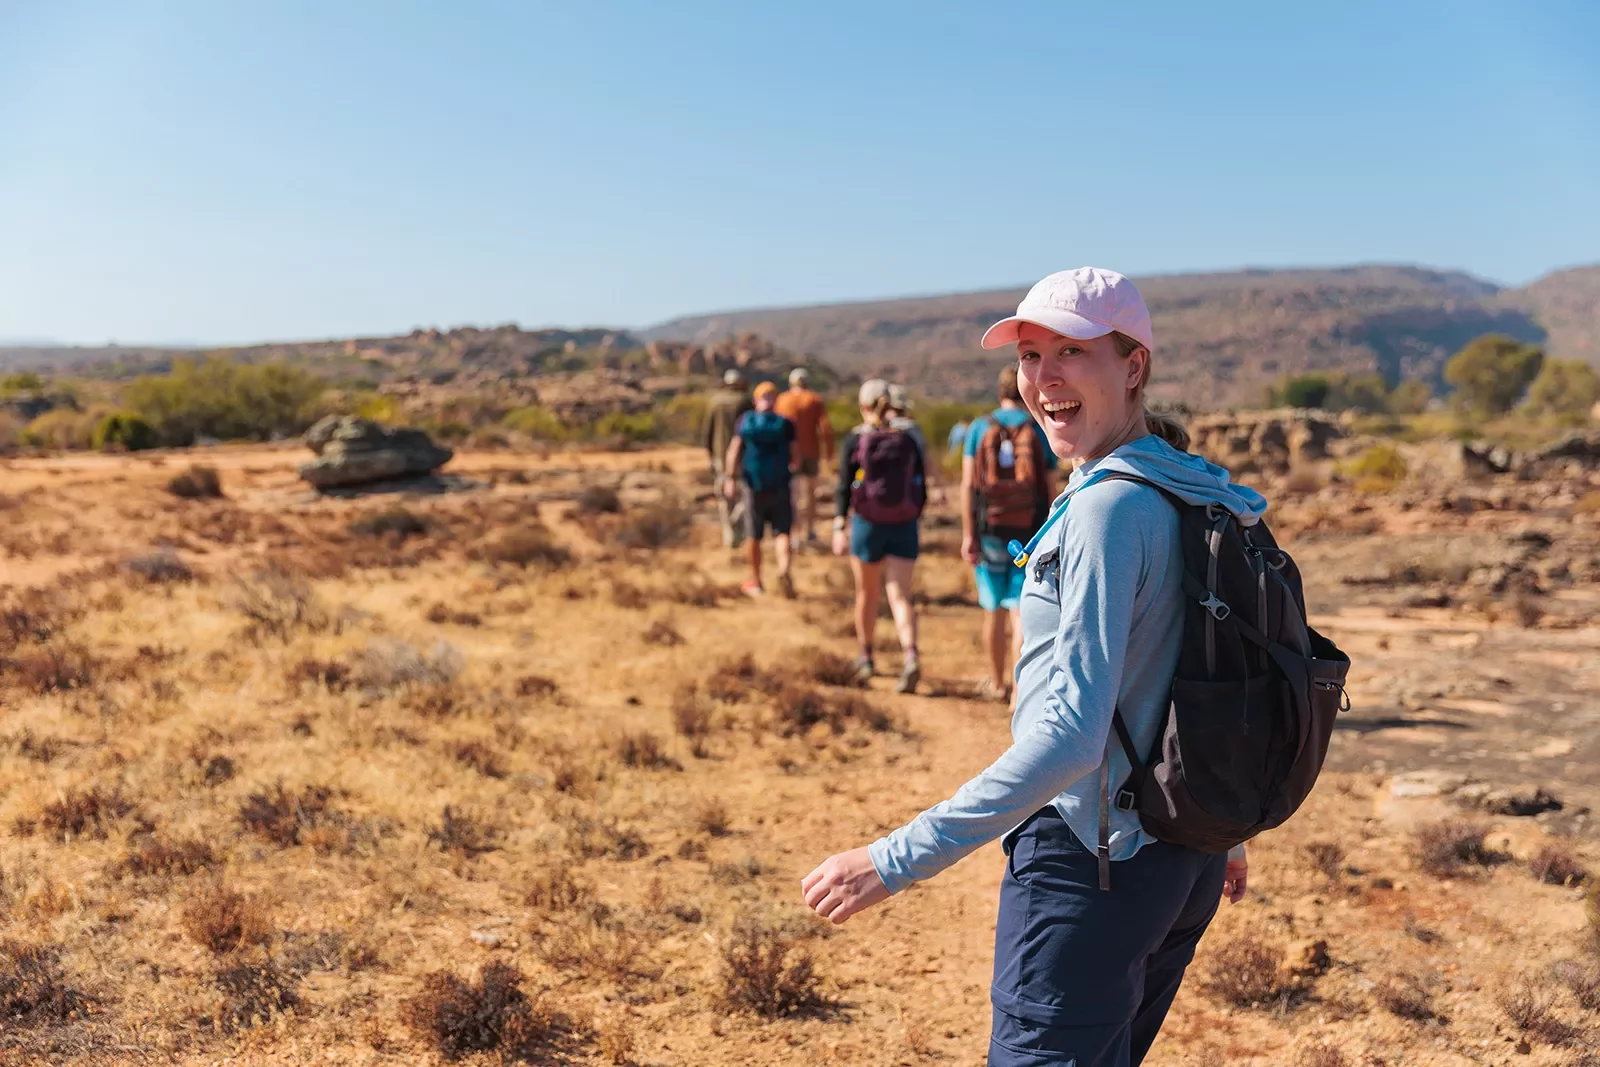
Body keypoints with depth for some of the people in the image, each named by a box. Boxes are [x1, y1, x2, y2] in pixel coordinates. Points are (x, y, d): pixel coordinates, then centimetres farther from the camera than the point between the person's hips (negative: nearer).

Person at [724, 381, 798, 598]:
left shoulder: (744, 421, 0)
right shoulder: (784, 423, -2)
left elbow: (734, 450, -9)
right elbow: (795, 454, -3)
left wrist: (731, 478, -10)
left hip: (754, 485, 1)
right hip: (780, 486, -1)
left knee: (754, 536, 12)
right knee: (781, 532, 1)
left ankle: (755, 582, 21)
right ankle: (784, 570, -25)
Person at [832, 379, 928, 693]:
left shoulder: (854, 440, -3)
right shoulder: (908, 440, 4)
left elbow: (844, 487, -11)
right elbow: (921, 490, 5)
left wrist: (839, 526, -14)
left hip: (867, 525, -1)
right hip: (904, 527, 1)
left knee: (866, 594, 16)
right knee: (900, 597, -1)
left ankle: (866, 658, 31)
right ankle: (910, 658, -22)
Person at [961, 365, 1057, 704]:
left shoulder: (979, 428, -1)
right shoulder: (1042, 433, -2)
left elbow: (967, 484, -8)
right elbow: (1049, 491, 0)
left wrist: (967, 535, -8)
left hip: (990, 533, 1)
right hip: (1029, 535, -1)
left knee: (994, 611, 15)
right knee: (1021, 613, -3)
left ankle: (997, 683, 29)